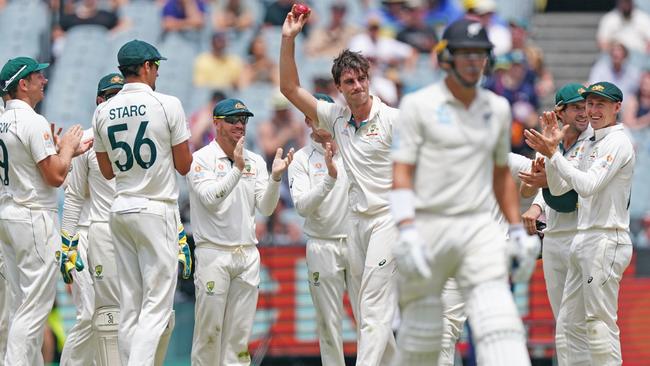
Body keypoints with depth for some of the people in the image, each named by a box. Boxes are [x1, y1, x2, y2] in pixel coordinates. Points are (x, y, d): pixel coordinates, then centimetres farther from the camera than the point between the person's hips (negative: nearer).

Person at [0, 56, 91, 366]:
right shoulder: (33, 122, -16)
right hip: (34, 218, -9)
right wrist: (67, 147, 0)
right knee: (35, 305, -8)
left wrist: (65, 151, 19)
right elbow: (55, 176, -17)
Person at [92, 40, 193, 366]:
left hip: (120, 210, 5)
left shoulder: (103, 112, 5)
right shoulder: (167, 105, -8)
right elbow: (184, 165, -3)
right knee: (157, 302, -6)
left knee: (129, 304, 9)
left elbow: (107, 171, 14)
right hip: (157, 210, -5)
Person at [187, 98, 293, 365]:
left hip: (248, 254, 5)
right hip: (213, 253, -5)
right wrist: (237, 170, -26)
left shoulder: (255, 162, 11)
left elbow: (265, 208, 2)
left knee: (240, 330, 5)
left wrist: (275, 176, -14)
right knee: (209, 328, -5)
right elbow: (211, 199, -18)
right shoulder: (201, 159, -3)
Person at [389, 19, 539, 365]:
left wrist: (518, 231, 18)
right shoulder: (418, 105, -2)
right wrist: (407, 231, -20)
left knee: (499, 322, -14)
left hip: (479, 228, 3)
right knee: (420, 337, 2)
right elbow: (401, 173, -8)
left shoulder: (497, 108, 13)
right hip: (427, 228, -3)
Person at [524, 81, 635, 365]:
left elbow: (588, 186, -22)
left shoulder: (618, 142, -10)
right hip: (583, 241, 10)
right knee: (570, 322, 10)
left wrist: (552, 153, -22)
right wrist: (549, 147, 5)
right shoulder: (591, 145, 19)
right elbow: (558, 188, 17)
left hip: (606, 241, -10)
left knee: (600, 325, -11)